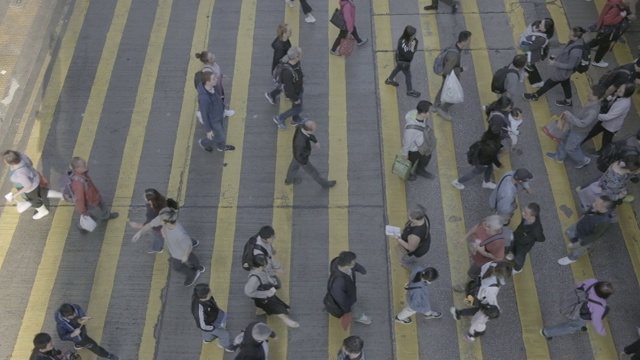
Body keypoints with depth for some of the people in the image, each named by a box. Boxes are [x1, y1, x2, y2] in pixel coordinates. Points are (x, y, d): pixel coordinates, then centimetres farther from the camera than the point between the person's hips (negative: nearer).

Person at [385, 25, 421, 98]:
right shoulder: (402, 44, -43)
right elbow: (409, 57, -38)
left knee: (397, 69, 34)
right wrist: (412, 48, -38)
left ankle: (389, 80, 62)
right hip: (403, 62, -8)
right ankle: (410, 91, 42)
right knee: (408, 75, 16)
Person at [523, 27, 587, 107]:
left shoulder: (575, 51, -40)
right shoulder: (579, 41, -13)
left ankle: (535, 96, 39)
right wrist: (557, 59, 6)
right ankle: (568, 101, 52)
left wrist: (555, 63, -23)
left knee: (549, 83, 15)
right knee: (565, 84, 29)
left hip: (563, 72, -8)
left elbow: (570, 66, -27)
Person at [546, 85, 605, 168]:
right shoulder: (591, 103, -10)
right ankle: (559, 156, 47)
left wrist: (569, 115, -35)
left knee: (570, 148, 12)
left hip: (579, 132, -8)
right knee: (564, 140, 24)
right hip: (574, 128, 8)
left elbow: (582, 123, -39)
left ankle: (583, 160, 36)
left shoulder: (593, 111, -39)